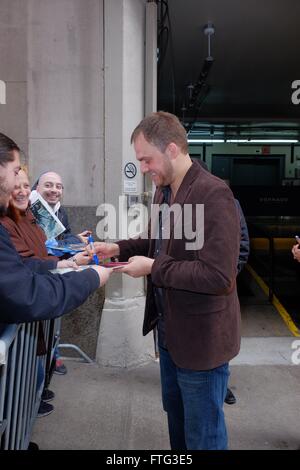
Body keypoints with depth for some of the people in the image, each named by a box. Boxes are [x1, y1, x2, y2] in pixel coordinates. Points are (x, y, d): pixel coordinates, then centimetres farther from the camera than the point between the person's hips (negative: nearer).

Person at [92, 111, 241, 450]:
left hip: (200, 335, -8)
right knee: (175, 413, 28)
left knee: (202, 432, 14)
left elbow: (219, 276, -29)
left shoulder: (213, 194, -24)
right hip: (169, 328, 9)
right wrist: (119, 248, 1)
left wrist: (152, 268, -24)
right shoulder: (163, 191, 4)